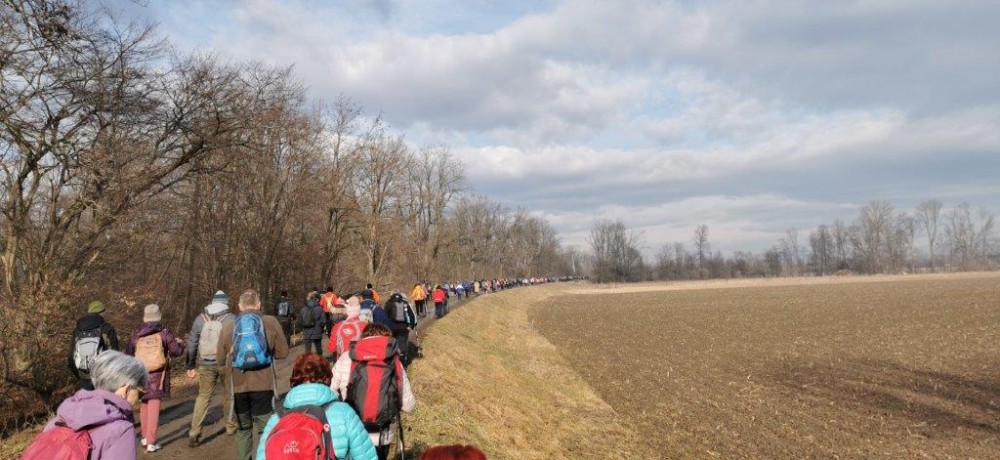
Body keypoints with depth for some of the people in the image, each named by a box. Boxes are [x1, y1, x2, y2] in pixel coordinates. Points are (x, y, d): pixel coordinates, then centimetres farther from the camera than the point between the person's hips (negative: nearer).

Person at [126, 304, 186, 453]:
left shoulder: (137, 333, 1)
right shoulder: (163, 332, -7)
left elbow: (128, 353, 9)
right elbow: (176, 351, -6)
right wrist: (180, 343, 15)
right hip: (157, 375, -3)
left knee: (144, 405, 19)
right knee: (154, 407, 0)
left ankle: (145, 437, 28)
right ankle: (151, 442, -1)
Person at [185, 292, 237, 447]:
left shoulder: (200, 319, 3)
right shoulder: (231, 319, -6)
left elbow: (192, 344, 7)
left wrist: (190, 366, 14)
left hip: (205, 365, 2)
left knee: (203, 396, 10)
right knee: (228, 395, 15)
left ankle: (194, 432, 0)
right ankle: (230, 426, 28)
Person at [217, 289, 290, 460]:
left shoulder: (228, 327, 3)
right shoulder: (270, 322, -3)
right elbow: (282, 352, 0)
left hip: (238, 386, 2)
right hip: (263, 385, -2)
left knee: (243, 430, 20)